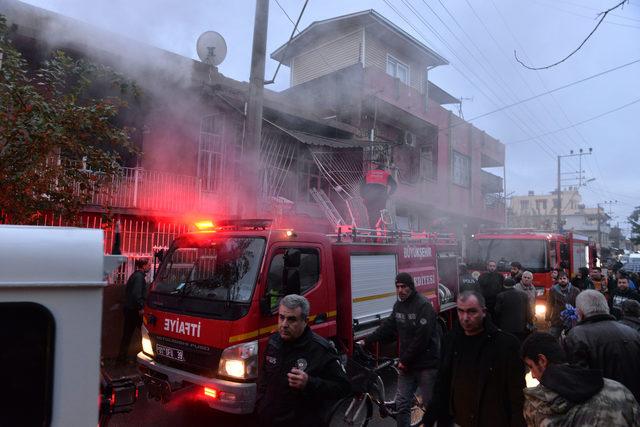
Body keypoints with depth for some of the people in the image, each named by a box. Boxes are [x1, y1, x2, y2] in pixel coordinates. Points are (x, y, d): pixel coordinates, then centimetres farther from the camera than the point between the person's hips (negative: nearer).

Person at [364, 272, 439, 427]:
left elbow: (421, 338, -21)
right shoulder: (398, 305, 7)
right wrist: (366, 341, -2)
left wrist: (405, 360, -16)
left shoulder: (423, 306, -17)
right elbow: (387, 327, 8)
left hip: (427, 364, -6)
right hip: (407, 364, 6)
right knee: (401, 402, 8)